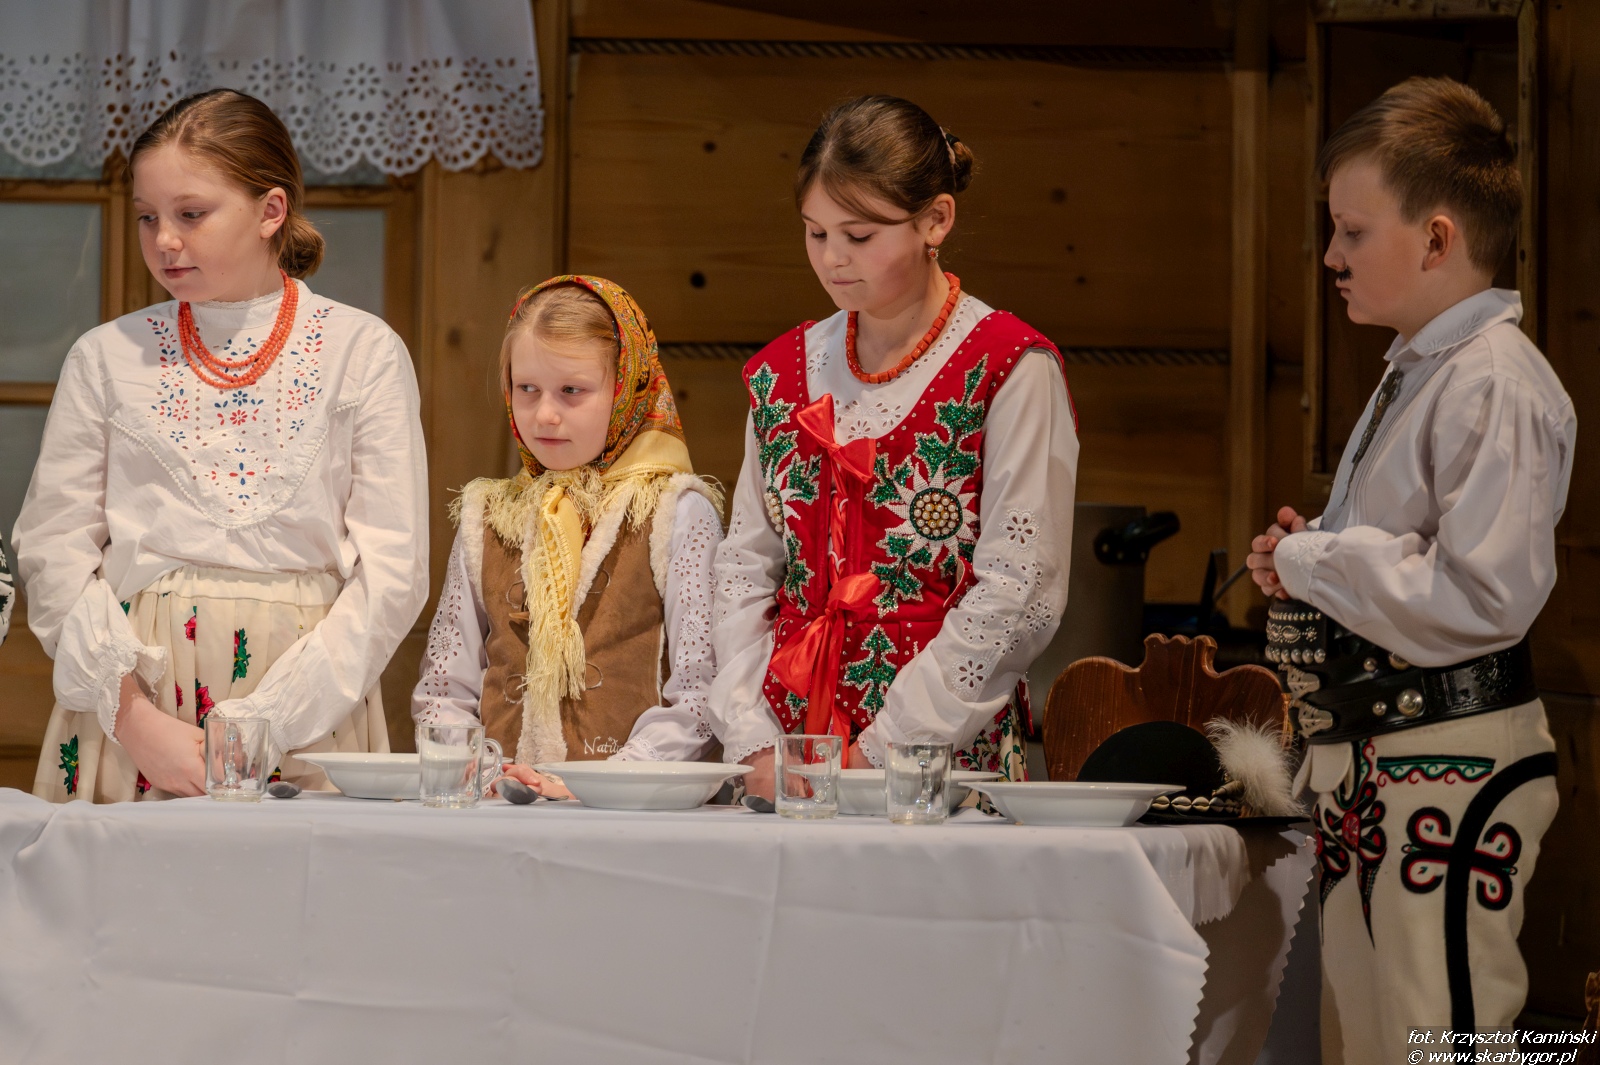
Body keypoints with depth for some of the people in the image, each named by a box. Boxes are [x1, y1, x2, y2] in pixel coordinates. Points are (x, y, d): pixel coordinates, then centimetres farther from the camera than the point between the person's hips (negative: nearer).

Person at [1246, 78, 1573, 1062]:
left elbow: (1480, 595, -26)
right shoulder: (1413, 377, 17)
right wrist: (1312, 558, 7)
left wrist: (1311, 562, -15)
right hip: (1365, 759, 10)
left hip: (1452, 761, -10)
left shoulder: (1497, 386, -16)